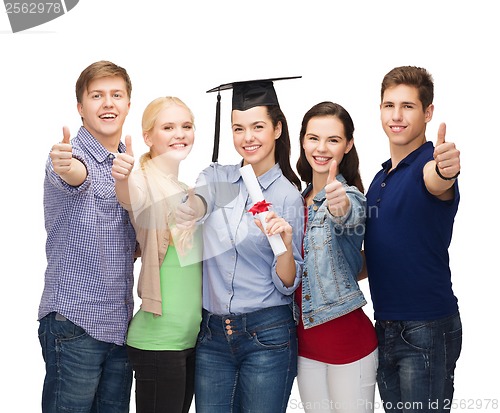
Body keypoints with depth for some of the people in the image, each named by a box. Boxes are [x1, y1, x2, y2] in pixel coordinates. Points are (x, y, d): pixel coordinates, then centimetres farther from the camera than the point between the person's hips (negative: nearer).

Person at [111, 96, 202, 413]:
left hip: (192, 336, 8)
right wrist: (122, 178, -57)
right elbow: (131, 198, -36)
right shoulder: (144, 182, -11)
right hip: (158, 340, -8)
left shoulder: (184, 190, 13)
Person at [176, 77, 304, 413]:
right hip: (212, 334, 3)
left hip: (267, 336, -3)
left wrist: (285, 243, -24)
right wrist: (192, 208, -43)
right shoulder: (217, 177, 5)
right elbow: (199, 200, -20)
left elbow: (287, 284, -4)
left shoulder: (289, 196, -3)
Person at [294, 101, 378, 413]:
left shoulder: (351, 198, -11)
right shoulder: (299, 199, 7)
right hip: (306, 337, 6)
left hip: (346, 337, -6)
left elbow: (348, 216, -38)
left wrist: (339, 206, -58)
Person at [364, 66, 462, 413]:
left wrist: (444, 170, -58)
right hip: (387, 328, 8)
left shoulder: (430, 163, -10)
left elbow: (436, 183, -37)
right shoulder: (380, 178, 14)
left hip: (427, 328, -7)